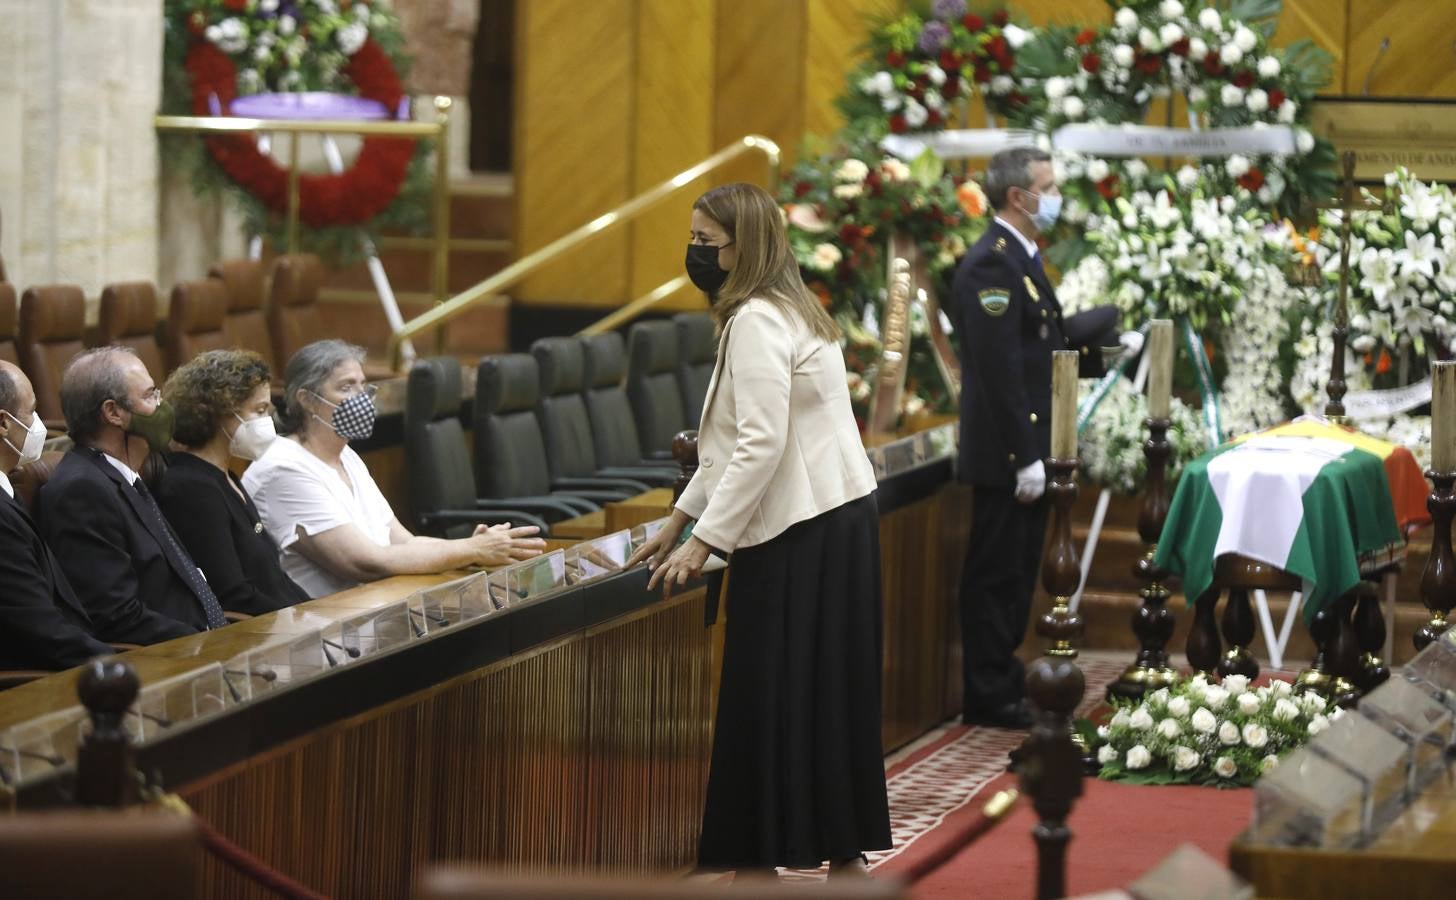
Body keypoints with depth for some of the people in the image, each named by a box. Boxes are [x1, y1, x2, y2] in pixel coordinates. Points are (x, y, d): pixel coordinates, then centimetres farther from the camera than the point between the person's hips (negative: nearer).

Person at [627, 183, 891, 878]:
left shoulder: (756, 321, -15)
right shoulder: (784, 311, 17)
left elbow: (761, 445, -22)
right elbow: (734, 440, 21)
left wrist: (704, 541, -18)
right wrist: (680, 519, 21)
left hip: (800, 534, -10)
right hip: (839, 517, 10)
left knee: (772, 698, -5)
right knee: (826, 690, 13)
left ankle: (764, 860, -1)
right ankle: (845, 852, 18)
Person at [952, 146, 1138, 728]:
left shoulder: (1020, 258, 14)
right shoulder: (991, 264, -19)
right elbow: (998, 370, -23)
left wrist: (1108, 340, 9)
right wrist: (1024, 458, -23)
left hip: (1027, 449, 10)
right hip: (1005, 455, -10)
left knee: (1017, 571, 17)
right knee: (996, 573, -2)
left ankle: (1003, 676, 26)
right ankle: (989, 696, 5)